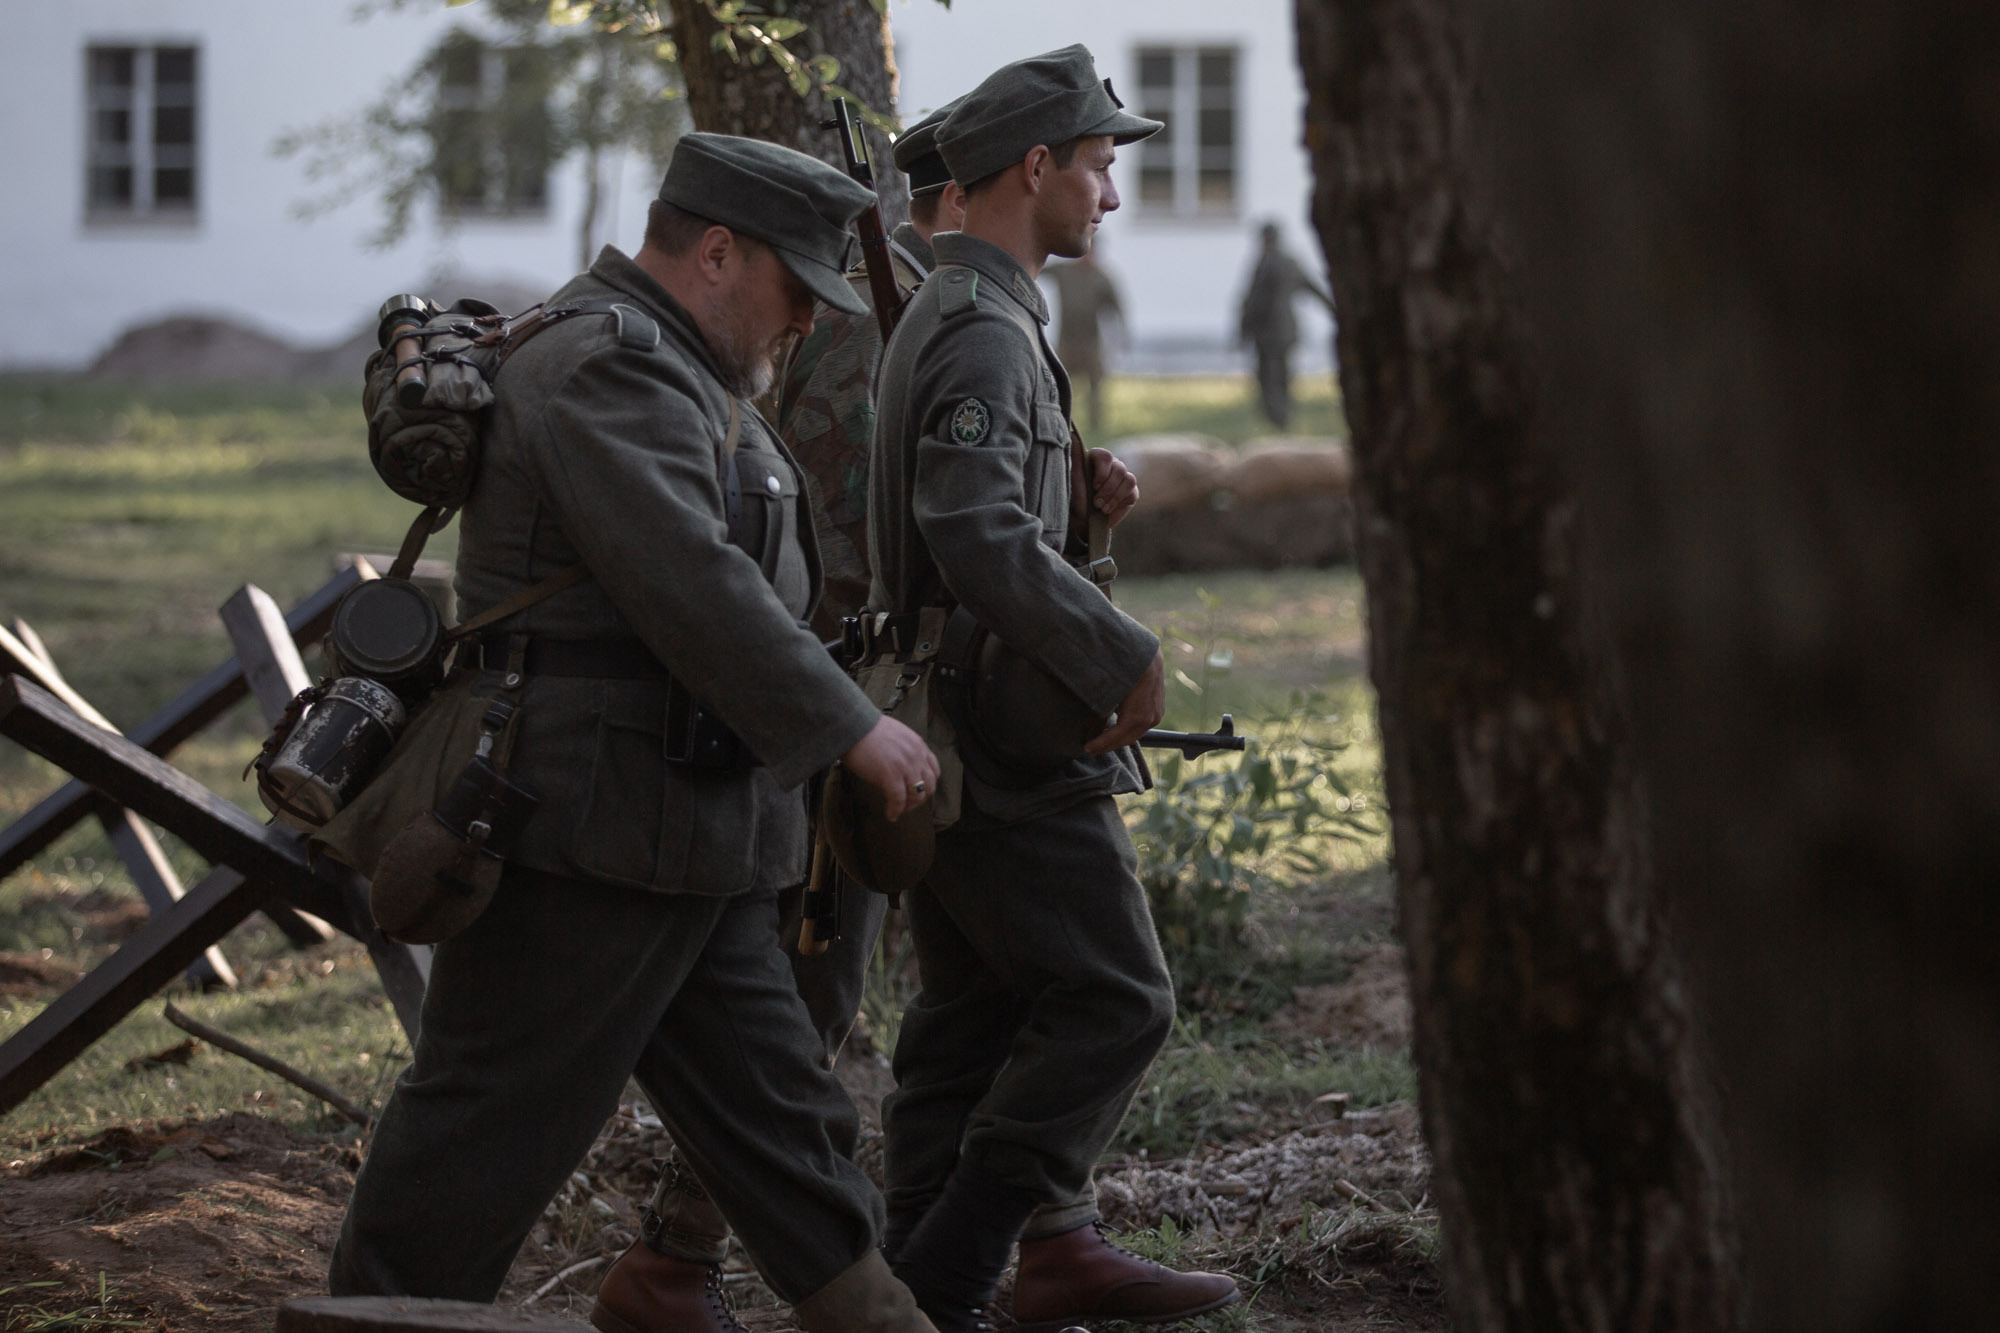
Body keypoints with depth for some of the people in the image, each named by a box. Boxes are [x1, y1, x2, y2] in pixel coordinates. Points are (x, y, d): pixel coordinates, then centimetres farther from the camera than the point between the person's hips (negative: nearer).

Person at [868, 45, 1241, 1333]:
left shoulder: (945, 318, 19)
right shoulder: (985, 332, -16)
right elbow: (982, 540, -27)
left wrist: (1084, 500, 7)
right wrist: (1125, 654, -20)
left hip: (948, 739, 11)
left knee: (977, 1013, 12)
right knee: (1114, 999, -7)